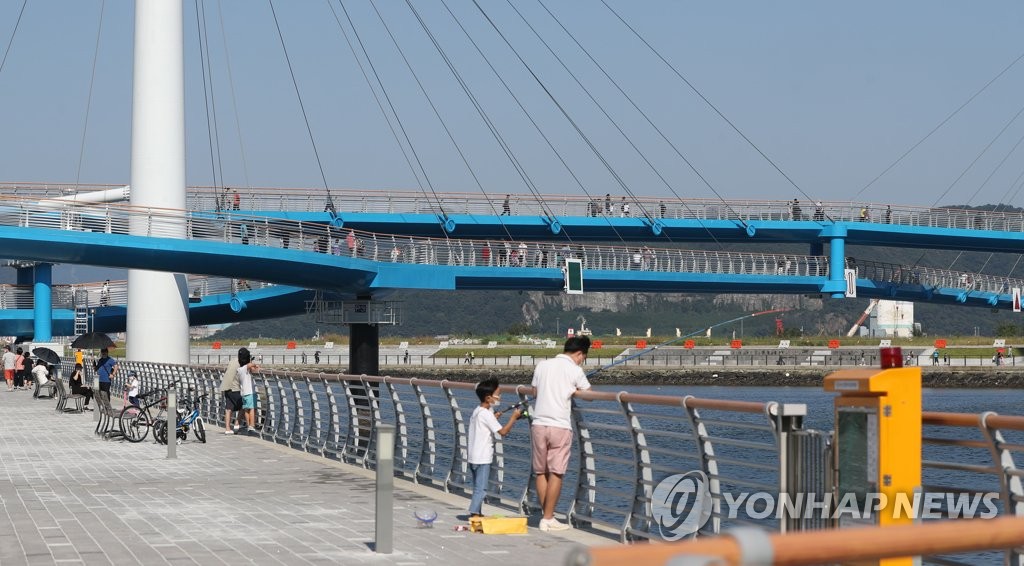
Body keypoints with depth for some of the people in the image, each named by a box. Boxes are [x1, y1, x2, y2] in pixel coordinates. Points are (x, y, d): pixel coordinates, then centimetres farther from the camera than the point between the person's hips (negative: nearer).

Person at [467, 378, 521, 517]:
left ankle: (477, 513, 20)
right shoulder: (486, 414, -16)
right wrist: (514, 417, -11)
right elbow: (503, 431, -20)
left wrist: (493, 417, 19)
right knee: (481, 488, -10)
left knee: (478, 487, 15)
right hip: (482, 458, -9)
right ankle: (474, 514, -15)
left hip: (473, 456, 9)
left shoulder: (477, 411, 12)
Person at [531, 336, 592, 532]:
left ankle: (546, 516, 14)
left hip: (538, 424, 5)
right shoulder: (574, 370, -3)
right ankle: (548, 519, -1)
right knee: (556, 473, 0)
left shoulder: (542, 365, 10)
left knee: (540, 472, 11)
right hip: (560, 426, -4)